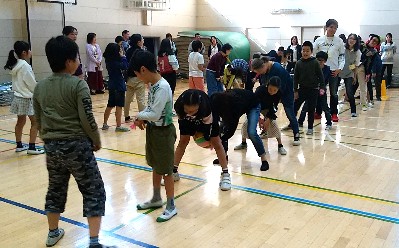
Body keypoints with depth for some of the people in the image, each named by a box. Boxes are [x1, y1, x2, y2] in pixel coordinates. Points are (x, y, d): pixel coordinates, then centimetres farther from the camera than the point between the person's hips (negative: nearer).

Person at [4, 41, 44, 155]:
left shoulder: (15, 65, 8)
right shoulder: (25, 66, -18)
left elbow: (21, 82, 11)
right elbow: (33, 84, -15)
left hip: (18, 97, 9)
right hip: (27, 99, -9)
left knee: (20, 121, 17)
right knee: (35, 122, -1)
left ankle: (19, 145, 26)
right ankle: (32, 147, -1)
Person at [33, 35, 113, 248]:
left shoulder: (40, 87, 6)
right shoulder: (78, 84, -13)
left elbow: (38, 120, 12)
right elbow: (87, 119, -15)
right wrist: (96, 141, 0)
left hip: (51, 146, 6)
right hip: (77, 145, -6)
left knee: (55, 190, 22)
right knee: (94, 192, 3)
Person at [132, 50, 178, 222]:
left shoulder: (162, 88, -25)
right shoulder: (152, 84, 3)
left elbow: (155, 114, -26)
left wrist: (140, 116, -10)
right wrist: (143, 119, -3)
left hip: (163, 132, -9)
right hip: (152, 129, 9)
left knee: (166, 170, 3)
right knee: (155, 166, 21)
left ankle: (171, 206, 18)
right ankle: (156, 199, 39)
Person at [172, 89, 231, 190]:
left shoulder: (205, 106, -45)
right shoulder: (179, 106, -38)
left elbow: (207, 121, -24)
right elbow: (180, 118, -14)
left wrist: (207, 138, -13)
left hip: (207, 117, -2)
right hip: (188, 120, 2)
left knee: (216, 143, -2)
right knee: (183, 141, 4)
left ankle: (225, 174, 6)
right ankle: (174, 172, 16)